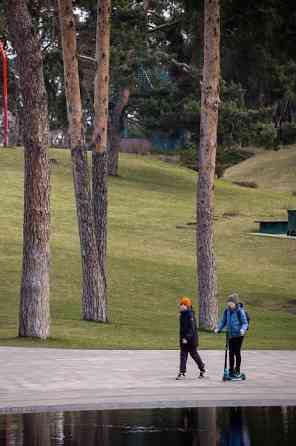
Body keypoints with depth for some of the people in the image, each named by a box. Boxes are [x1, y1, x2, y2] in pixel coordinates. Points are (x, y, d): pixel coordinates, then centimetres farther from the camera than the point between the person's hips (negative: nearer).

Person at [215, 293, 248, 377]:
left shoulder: (240, 311, -11)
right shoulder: (227, 311, 5)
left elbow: (245, 323, -10)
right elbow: (223, 321, 15)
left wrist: (243, 329, -28)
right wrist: (218, 328, 0)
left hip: (238, 335, -5)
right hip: (230, 335, 5)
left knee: (237, 352, -1)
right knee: (231, 352, 7)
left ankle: (237, 370, 9)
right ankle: (231, 370, 14)